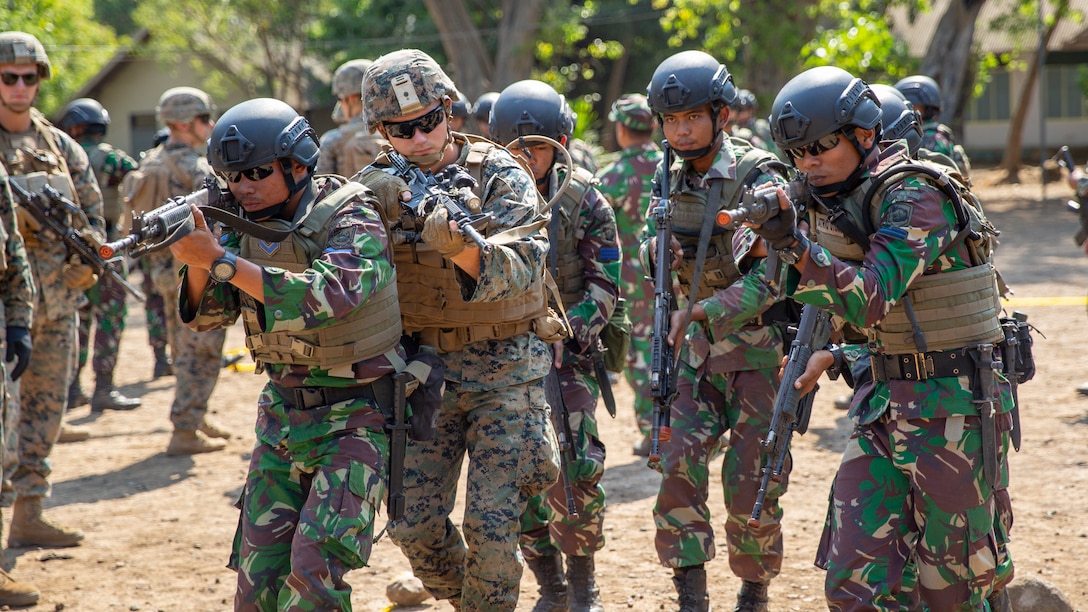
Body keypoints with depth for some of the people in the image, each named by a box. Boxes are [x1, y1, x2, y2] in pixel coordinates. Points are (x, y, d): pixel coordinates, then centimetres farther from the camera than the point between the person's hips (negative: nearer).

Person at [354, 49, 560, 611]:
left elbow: (523, 267, -22)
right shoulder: (378, 185, 2)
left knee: (492, 524, -10)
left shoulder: (501, 176, -8)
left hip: (504, 369, -3)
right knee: (416, 526, 0)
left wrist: (462, 249, -42)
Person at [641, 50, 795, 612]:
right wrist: (660, 248, -2)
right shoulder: (671, 179, 5)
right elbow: (650, 254, 19)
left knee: (750, 480, -1)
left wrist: (703, 311, -30)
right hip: (701, 343, 5)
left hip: (761, 346, -5)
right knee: (678, 458, -8)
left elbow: (775, 273, -25)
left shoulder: (758, 176, -16)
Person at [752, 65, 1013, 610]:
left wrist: (796, 246, -36)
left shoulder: (914, 195, -17)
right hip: (883, 398, 7)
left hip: (952, 402, -7)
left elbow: (872, 299, -28)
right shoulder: (828, 202, 8)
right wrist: (832, 354, 4)